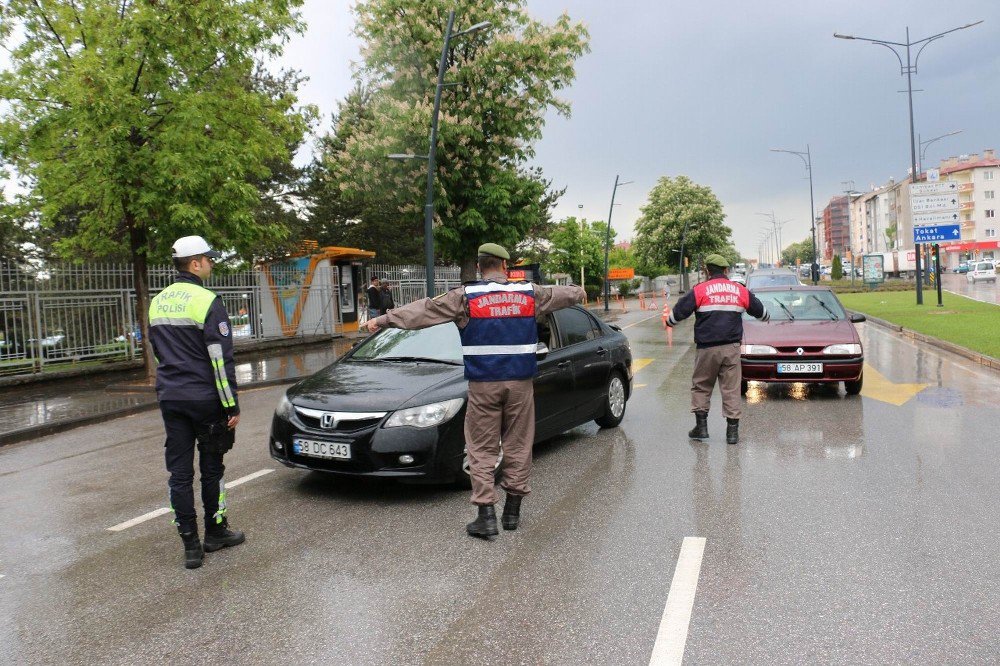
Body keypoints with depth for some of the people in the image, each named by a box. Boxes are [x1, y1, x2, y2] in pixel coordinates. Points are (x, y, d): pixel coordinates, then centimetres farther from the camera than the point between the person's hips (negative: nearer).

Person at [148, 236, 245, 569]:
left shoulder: (157, 302, 10)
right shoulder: (207, 302, -13)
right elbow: (221, 359, -16)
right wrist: (232, 405, -12)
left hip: (170, 399, 6)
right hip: (204, 399, -6)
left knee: (179, 472, 6)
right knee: (211, 469, 10)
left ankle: (191, 545, 10)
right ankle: (215, 532, 23)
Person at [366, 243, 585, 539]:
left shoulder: (466, 296, -3)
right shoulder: (530, 293, 6)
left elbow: (424, 310, -3)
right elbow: (564, 294, 23)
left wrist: (383, 320, 4)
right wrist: (579, 292, 46)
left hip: (483, 385, -2)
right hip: (520, 382, 2)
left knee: (482, 450, 3)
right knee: (518, 446, 11)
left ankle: (486, 515, -1)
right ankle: (512, 511, 18)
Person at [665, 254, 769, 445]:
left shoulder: (700, 290, -3)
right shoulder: (740, 290, 9)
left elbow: (679, 311, -1)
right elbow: (759, 310, 24)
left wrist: (669, 322, 20)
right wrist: (766, 317, 46)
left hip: (707, 348, -2)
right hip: (732, 348, 2)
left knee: (701, 386, 11)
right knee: (731, 388, 5)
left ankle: (701, 426, 10)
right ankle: (732, 430, 5)